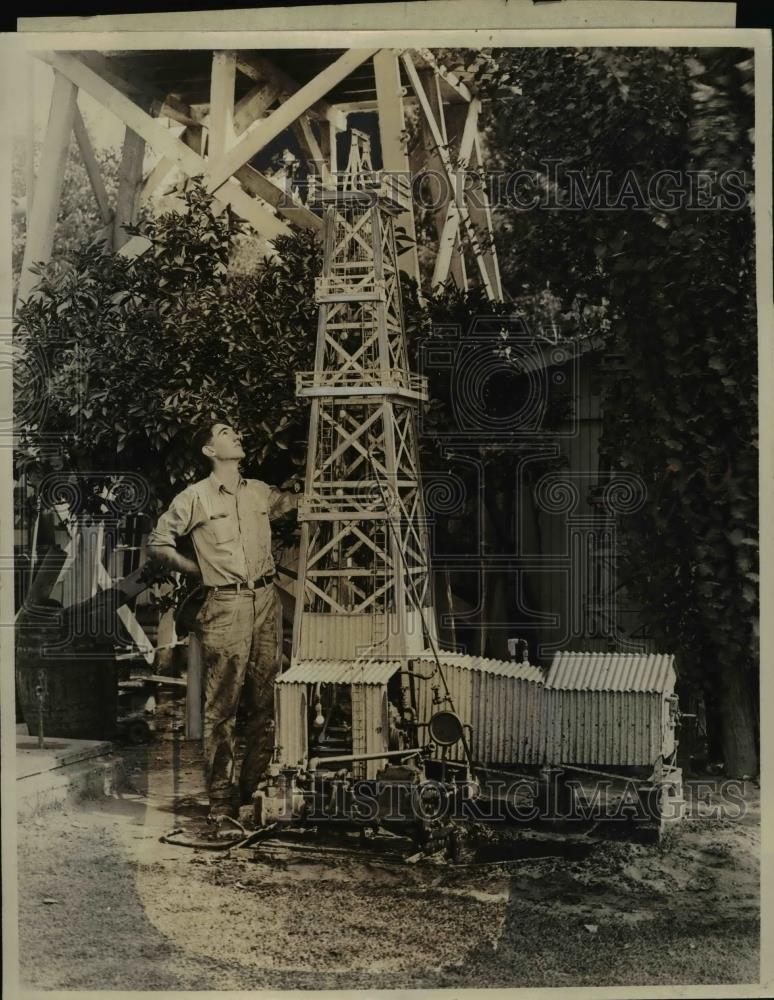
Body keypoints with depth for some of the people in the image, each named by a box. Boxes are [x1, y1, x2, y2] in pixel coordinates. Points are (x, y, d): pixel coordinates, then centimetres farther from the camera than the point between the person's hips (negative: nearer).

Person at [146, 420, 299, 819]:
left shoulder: (261, 492, 13)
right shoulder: (195, 498, -1)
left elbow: (295, 501, 34)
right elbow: (158, 544, 5)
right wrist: (202, 570, 3)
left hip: (266, 600, 5)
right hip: (225, 606, -5)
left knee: (267, 700, 6)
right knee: (222, 704, -4)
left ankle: (255, 786, 19)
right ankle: (221, 796, 3)